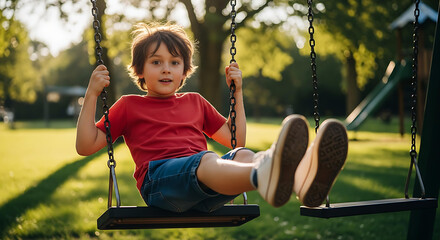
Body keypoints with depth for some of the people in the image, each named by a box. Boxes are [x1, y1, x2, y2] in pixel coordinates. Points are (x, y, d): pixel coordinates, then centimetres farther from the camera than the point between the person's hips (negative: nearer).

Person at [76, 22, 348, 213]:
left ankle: (302, 178, -64)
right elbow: (86, 146, 15)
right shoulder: (129, 105, 21)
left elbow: (235, 140, 32)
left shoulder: (195, 101, 31)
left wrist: (237, 91, 27)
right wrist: (92, 94, 7)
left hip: (204, 195, 4)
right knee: (207, 159, -37)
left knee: (242, 155, -30)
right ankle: (266, 175, -73)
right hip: (158, 178, -4)